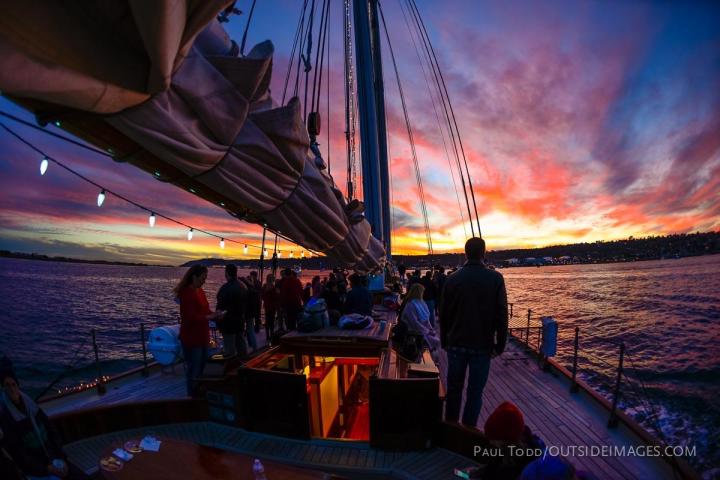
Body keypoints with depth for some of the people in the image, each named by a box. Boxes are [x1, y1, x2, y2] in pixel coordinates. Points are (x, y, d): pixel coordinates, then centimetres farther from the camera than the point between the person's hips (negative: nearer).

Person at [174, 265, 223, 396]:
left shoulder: (200, 291, 7)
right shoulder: (186, 293, -19)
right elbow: (190, 317, -24)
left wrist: (215, 315, -3)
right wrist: (210, 316, -24)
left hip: (202, 336, 9)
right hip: (191, 338, -9)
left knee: (201, 368, 21)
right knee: (193, 371, 4)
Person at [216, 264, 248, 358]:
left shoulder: (226, 288, -21)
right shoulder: (243, 286, 4)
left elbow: (220, 306, -19)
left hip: (228, 323, -7)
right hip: (241, 321, 7)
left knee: (229, 349, 2)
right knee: (241, 345, 18)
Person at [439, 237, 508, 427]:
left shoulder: (452, 279, -3)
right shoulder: (495, 278, -9)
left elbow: (443, 314, 2)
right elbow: (501, 315, -8)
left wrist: (444, 341, 12)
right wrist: (500, 344, 3)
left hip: (456, 344, 2)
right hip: (482, 345, -2)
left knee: (453, 389, 16)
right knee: (475, 392, 10)